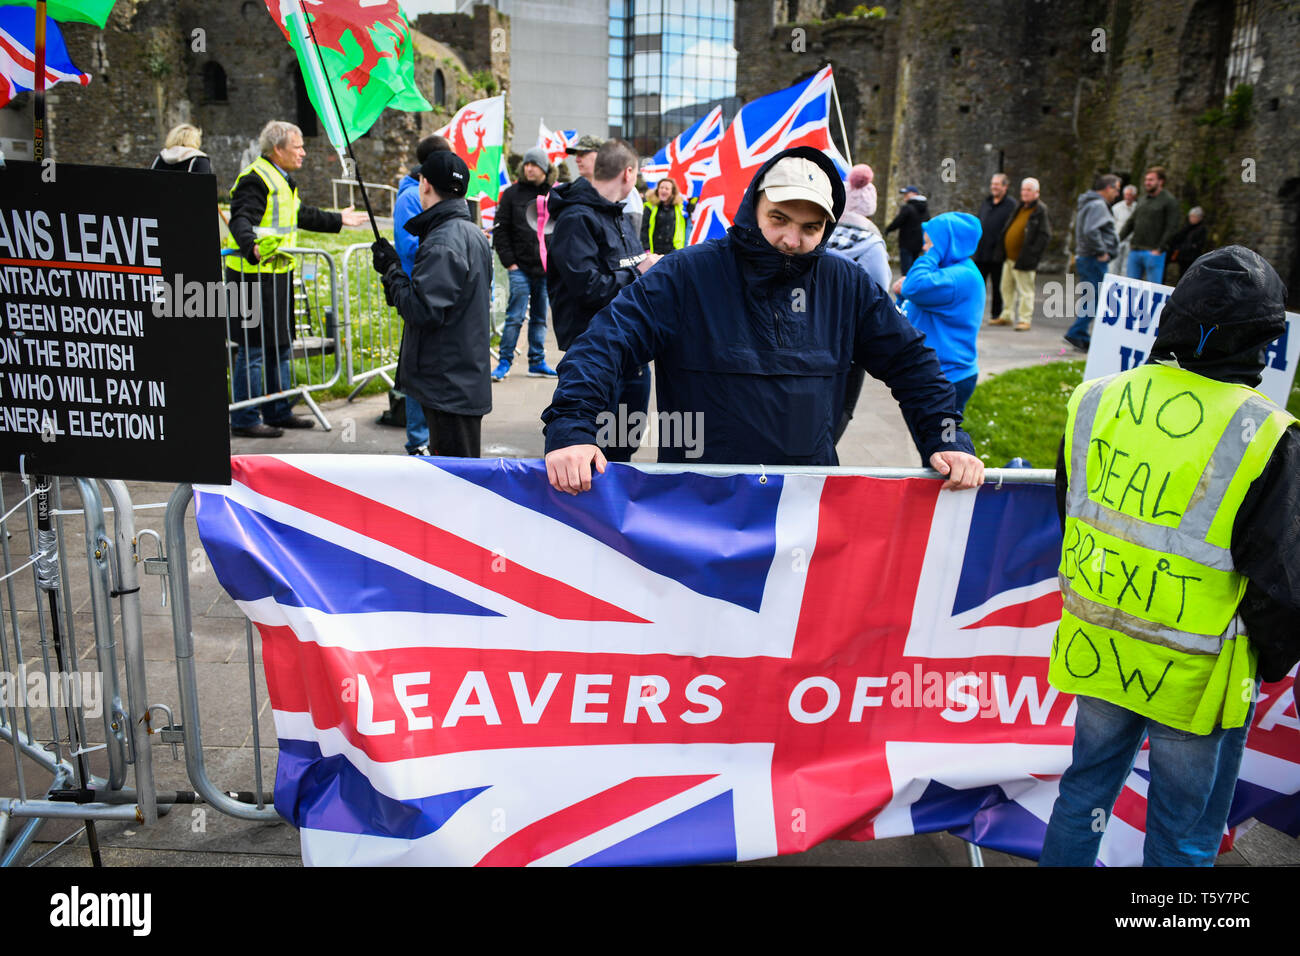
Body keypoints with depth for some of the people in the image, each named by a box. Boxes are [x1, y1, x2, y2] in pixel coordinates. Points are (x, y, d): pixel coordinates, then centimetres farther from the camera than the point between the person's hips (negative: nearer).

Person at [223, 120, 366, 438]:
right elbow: (241, 221, -28)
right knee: (254, 346, -6)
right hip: (254, 274, -10)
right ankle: (244, 420, 3)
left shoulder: (283, 180, 18)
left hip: (278, 273, 10)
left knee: (280, 345, 15)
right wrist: (252, 247, -48)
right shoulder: (254, 180, -15)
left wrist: (337, 220, 42)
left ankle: (279, 412, 26)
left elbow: (301, 215, 32)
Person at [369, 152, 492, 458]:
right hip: (469, 377, 10)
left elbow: (422, 310, -24)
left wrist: (392, 269, -9)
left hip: (449, 387, -10)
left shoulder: (442, 243, -19)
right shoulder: (475, 234, 13)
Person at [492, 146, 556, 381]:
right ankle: (504, 362, 4)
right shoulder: (512, 194, 2)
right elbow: (500, 230, 1)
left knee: (540, 318, 11)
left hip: (547, 268, 3)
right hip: (521, 268, -2)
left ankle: (537, 362, 19)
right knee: (515, 317, -4)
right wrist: (509, 262, -6)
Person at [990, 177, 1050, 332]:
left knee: (1025, 290, -3)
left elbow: (1044, 235, -13)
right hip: (1009, 256, 8)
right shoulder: (1019, 207, 14)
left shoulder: (1041, 211, -9)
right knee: (1007, 288, 15)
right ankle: (1006, 316, 26)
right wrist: (1003, 247, 14)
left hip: (1023, 260, -8)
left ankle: (1025, 320, 3)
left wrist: (1031, 254, -18)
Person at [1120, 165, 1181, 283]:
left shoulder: (1169, 201, -3)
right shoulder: (1142, 200, 18)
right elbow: (1131, 222, 20)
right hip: (1135, 251, 7)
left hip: (1153, 252, -6)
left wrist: (1159, 249, -16)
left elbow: (1172, 228, -9)